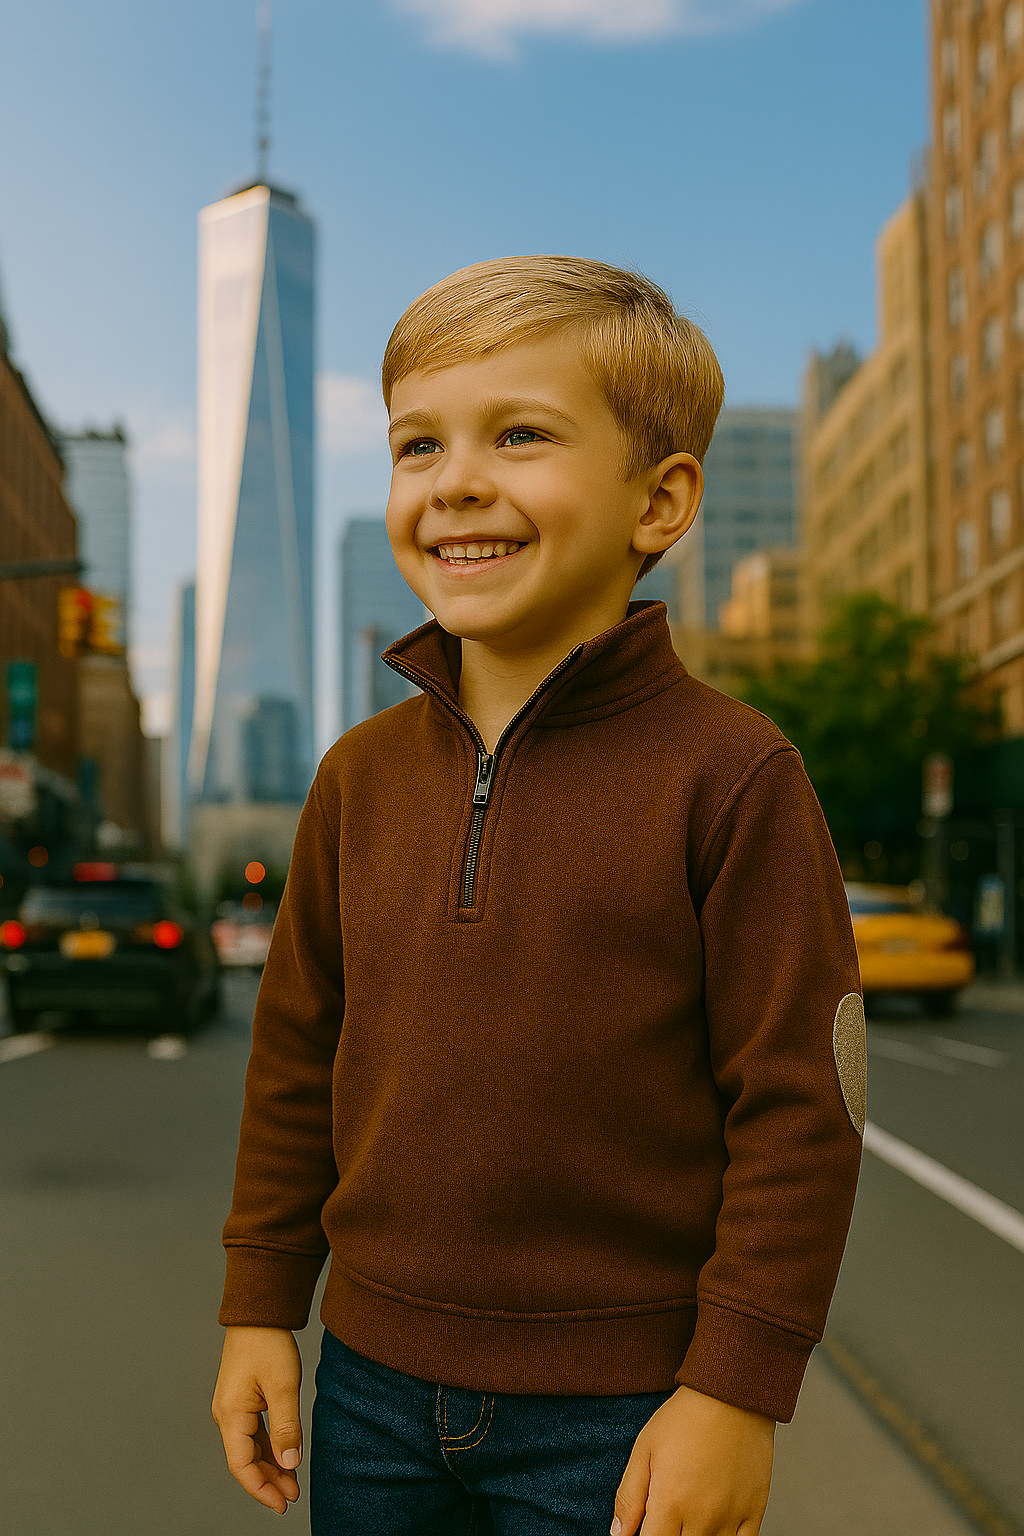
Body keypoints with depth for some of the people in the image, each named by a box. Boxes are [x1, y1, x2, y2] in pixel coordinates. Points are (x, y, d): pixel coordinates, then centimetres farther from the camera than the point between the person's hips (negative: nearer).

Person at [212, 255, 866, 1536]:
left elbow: (803, 1103, -11)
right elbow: (296, 1055, 9)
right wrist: (260, 1306, 9)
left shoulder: (730, 775, -13)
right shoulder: (359, 775, 1)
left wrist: (737, 1387, -11)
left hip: (618, 1418, -4)